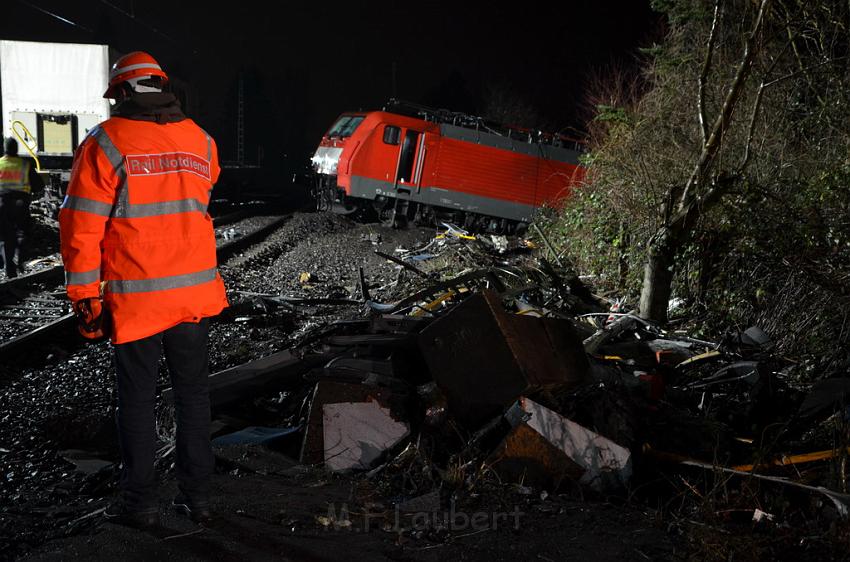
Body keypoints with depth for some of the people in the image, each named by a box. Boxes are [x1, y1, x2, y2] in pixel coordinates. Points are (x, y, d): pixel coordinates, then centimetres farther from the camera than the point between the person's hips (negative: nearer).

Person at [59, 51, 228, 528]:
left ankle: (140, 502, 17)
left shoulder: (106, 144, -8)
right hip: (196, 292, 3)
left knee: (137, 400, 9)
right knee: (193, 394, 13)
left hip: (135, 299, -3)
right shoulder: (201, 141, 4)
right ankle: (197, 495, 21)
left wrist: (85, 297, -4)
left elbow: (82, 226, -10)